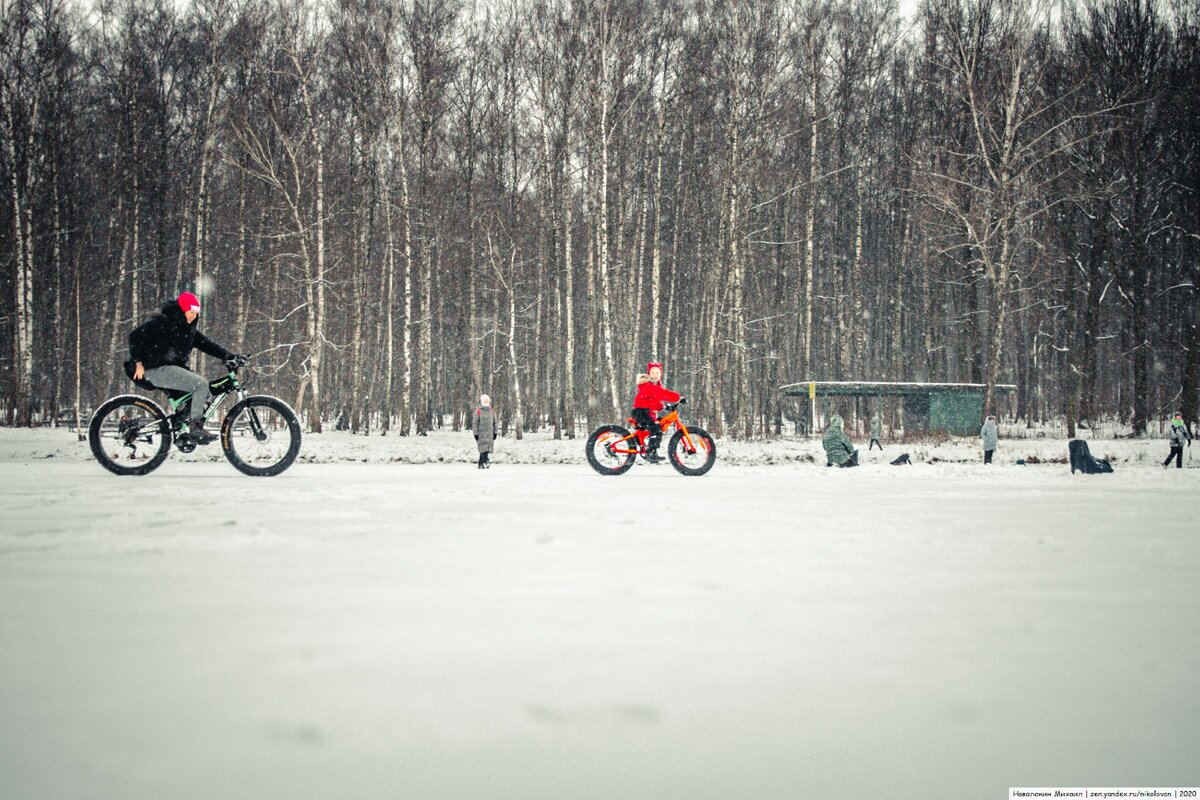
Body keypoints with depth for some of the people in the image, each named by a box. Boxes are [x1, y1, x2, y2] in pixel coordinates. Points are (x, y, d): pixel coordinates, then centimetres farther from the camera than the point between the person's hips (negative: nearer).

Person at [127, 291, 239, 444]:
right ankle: (195, 429, -18)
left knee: (206, 395, 3)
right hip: (157, 370, -9)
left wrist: (230, 356, -2)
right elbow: (135, 336, -13)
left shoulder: (188, 329, 15)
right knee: (201, 384, -20)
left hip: (173, 369, 9)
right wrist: (139, 363, -17)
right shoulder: (162, 322, -10)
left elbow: (207, 344, 10)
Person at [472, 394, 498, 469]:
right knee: (483, 448, -17)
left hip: (489, 434, 5)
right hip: (481, 434, -5)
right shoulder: (478, 412, -2)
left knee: (486, 449, 4)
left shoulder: (492, 412, 12)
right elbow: (475, 423, -3)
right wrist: (475, 434, -7)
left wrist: (495, 433, 12)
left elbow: (494, 423, 17)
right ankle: (486, 461, -28)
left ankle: (481, 465, 10)